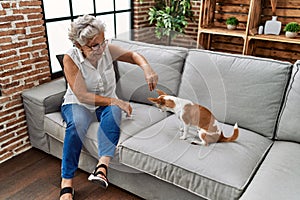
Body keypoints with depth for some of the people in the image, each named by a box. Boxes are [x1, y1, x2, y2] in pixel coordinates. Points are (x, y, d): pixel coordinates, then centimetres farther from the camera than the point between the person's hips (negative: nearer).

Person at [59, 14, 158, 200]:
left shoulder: (107, 49, -11)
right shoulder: (70, 58, -19)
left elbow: (133, 55, -1)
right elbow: (82, 96, -23)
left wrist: (147, 68, -25)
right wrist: (116, 101, -28)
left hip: (107, 101, 3)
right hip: (78, 103, -2)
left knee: (112, 113, -33)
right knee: (76, 124, -35)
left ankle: (103, 164, -41)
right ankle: (67, 184, -28)